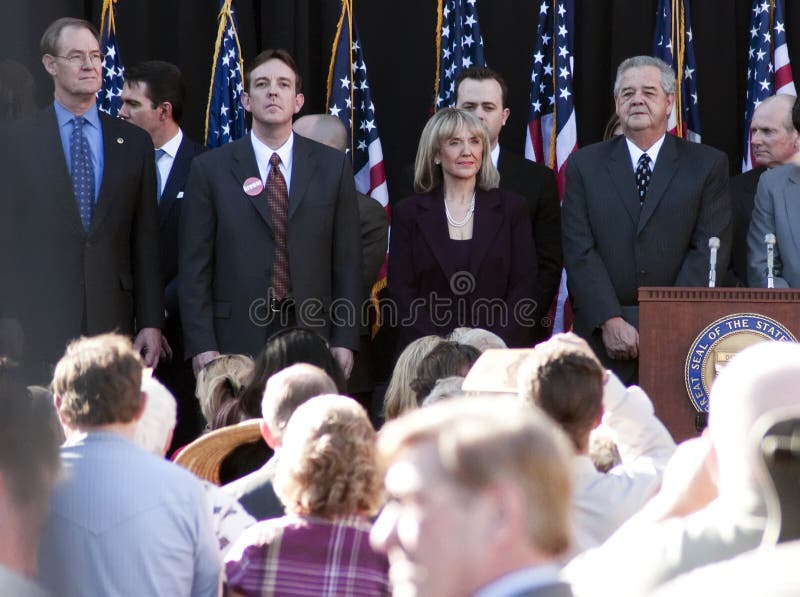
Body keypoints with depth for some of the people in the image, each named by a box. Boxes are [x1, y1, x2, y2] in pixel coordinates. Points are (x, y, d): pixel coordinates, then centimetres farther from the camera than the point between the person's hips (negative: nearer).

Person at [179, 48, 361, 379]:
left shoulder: (332, 166, 9)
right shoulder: (210, 169, 5)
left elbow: (347, 260, 8)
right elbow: (194, 266, 2)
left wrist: (344, 340, 1)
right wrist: (201, 345, -5)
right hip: (237, 338, -1)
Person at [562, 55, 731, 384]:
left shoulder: (708, 164, 7)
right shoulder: (585, 165, 10)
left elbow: (709, 250, -1)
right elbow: (579, 251, 2)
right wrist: (610, 321, -10)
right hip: (602, 333, 1)